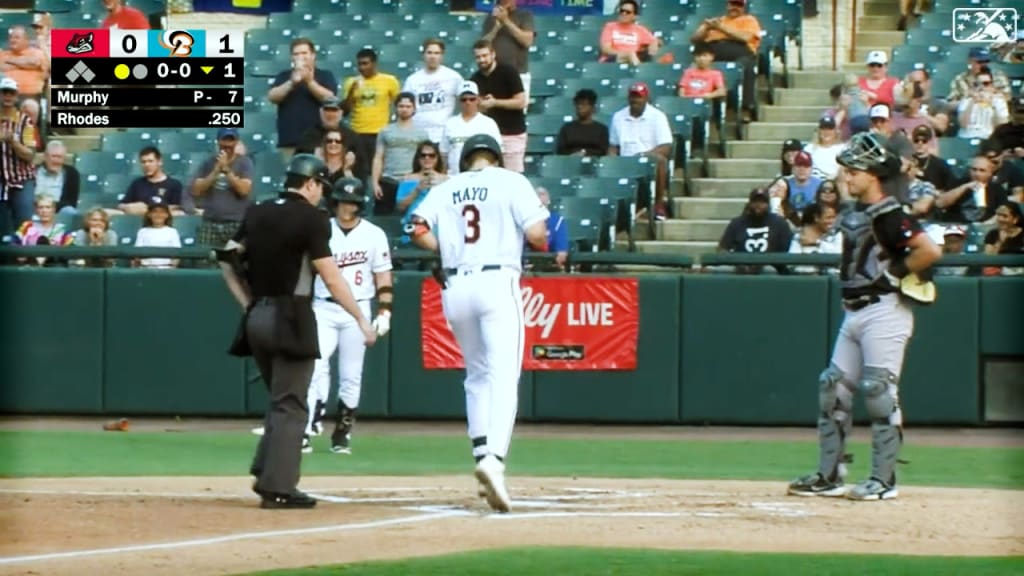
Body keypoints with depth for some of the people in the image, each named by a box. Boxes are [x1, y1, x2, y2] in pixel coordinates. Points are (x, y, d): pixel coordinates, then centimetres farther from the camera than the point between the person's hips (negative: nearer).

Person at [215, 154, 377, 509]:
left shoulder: (256, 213, 11)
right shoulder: (310, 219, -9)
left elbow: (228, 260, 12)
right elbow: (331, 278, -12)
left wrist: (248, 304, 13)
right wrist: (361, 319, -8)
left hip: (257, 317, 7)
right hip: (291, 318, -7)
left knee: (281, 399, 19)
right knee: (290, 404, -3)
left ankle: (265, 474, 11)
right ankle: (278, 488, -6)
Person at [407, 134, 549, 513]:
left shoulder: (445, 189, 13)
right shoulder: (511, 182, 3)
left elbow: (417, 230, -1)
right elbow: (536, 237, -6)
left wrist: (447, 249, 16)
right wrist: (540, 213, 16)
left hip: (454, 289, 4)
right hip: (497, 283, -4)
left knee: (477, 375, 20)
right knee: (503, 378, -12)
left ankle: (482, 456, 13)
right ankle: (494, 458, -31)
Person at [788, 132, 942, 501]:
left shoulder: (888, 215, -14)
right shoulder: (853, 216, 14)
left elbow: (929, 251, -23)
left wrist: (895, 274, -13)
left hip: (884, 311, -10)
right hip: (854, 312, 10)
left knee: (879, 393, -9)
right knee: (833, 388, 9)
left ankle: (884, 480, -4)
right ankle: (829, 476, 14)